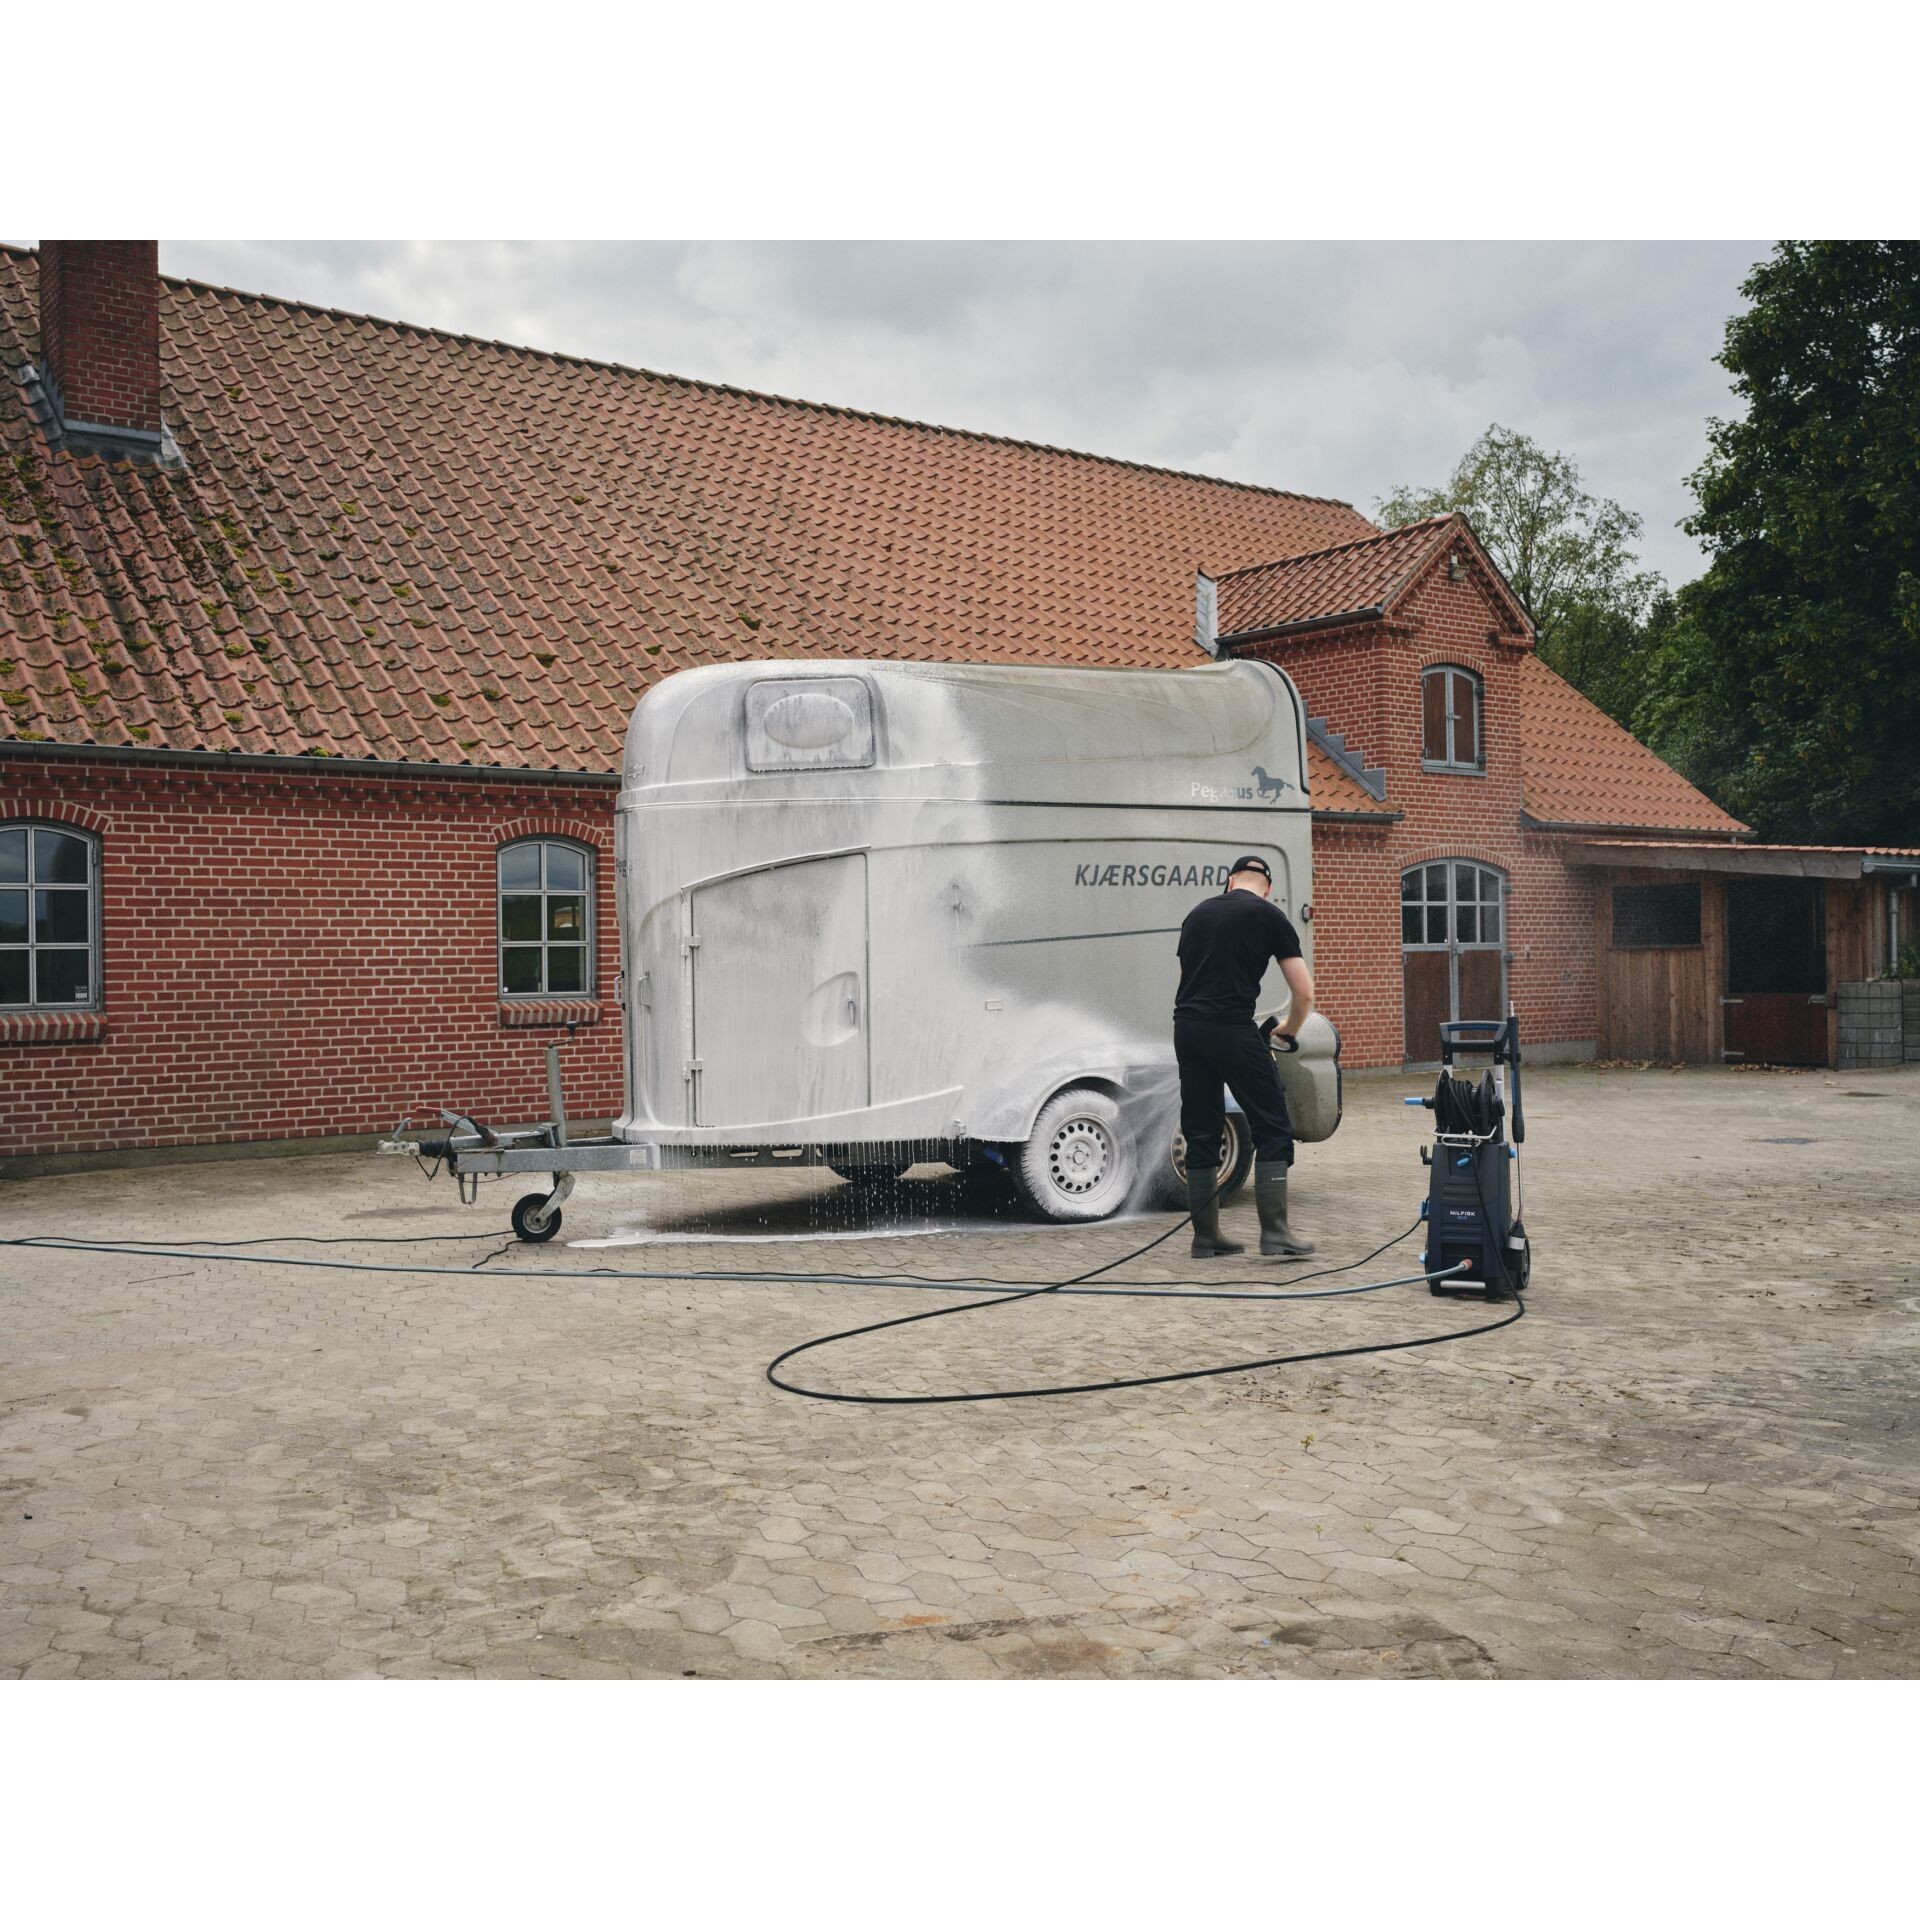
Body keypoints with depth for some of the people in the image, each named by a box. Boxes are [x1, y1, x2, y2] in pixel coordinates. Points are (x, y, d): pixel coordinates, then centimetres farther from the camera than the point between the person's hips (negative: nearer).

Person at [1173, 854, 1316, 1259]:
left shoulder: (1198, 913, 21)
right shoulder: (1270, 917, 4)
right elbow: (1304, 991, 3)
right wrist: (1289, 1030, 22)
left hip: (1186, 1028, 6)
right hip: (1232, 1030, -6)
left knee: (1201, 1134, 13)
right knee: (1272, 1129, 4)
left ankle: (1205, 1237, 16)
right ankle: (1274, 1232, -1)